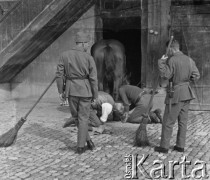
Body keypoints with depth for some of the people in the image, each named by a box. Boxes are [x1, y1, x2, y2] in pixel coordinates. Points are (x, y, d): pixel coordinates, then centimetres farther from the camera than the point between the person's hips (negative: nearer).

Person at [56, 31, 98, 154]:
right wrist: (95, 96, -1)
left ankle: (88, 140, 18)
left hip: (71, 90, 2)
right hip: (85, 91, -2)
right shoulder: (89, 58, -10)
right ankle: (80, 146, 9)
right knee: (83, 118, 8)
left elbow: (59, 74, -3)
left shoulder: (65, 55, -3)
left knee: (76, 116, 21)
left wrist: (61, 91, 6)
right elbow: (93, 78, -11)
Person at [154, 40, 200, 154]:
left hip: (175, 94, -7)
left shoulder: (172, 60, -15)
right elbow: (196, 76, 5)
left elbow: (165, 76, -17)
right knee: (183, 121, 12)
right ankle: (180, 146, 19)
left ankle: (164, 146, 7)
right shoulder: (189, 60, 5)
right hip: (187, 93, 7)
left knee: (168, 121, 2)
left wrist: (161, 62, -8)